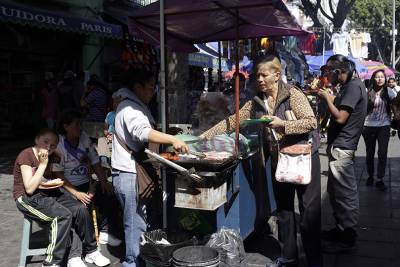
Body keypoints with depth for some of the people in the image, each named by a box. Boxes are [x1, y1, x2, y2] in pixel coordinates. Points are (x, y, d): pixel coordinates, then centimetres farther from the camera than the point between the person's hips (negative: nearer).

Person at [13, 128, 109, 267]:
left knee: (80, 209, -15)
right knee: (63, 216, -28)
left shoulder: (53, 157, 4)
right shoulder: (26, 156, -16)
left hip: (51, 192, 7)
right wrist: (43, 164, -22)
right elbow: (30, 189, -21)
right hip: (28, 199, -7)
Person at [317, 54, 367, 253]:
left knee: (344, 192, -2)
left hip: (342, 148, -10)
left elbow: (340, 117, -22)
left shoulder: (354, 86, -15)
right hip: (339, 147, 10)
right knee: (336, 190, 18)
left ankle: (347, 238, 8)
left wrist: (327, 98, -11)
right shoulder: (349, 86, 16)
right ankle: (341, 229, 30)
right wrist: (329, 98, 5)